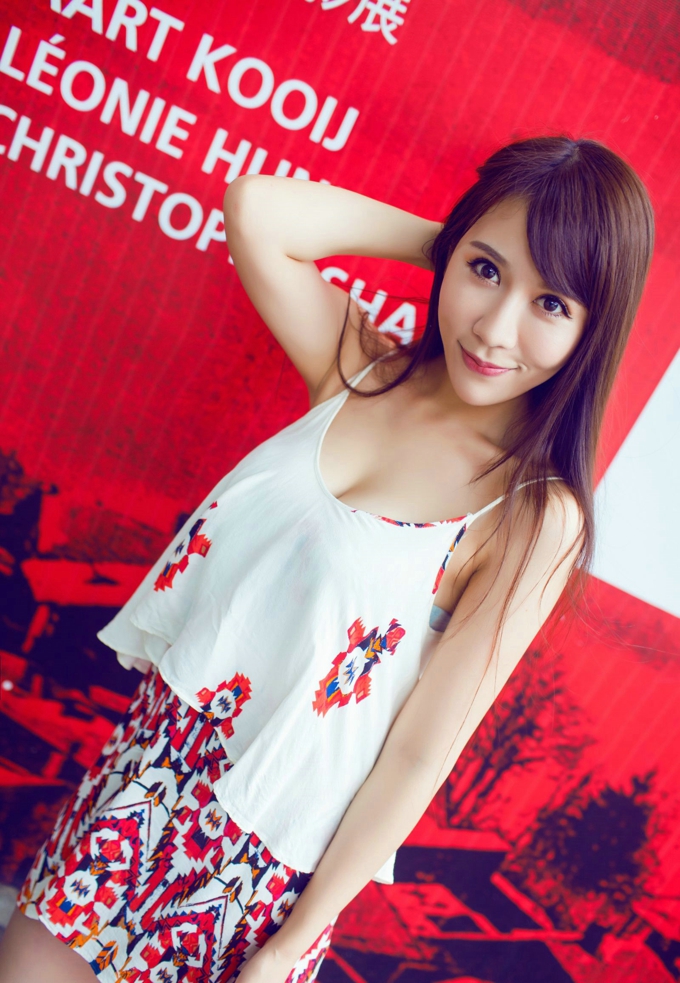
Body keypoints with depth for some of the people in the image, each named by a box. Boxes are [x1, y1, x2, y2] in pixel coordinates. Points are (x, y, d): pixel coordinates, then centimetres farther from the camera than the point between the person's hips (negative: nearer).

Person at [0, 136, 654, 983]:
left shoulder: (538, 517, -20)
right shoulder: (365, 368, -7)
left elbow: (420, 756, -16)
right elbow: (255, 209, -15)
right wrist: (447, 241, -15)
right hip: (152, 755, 4)